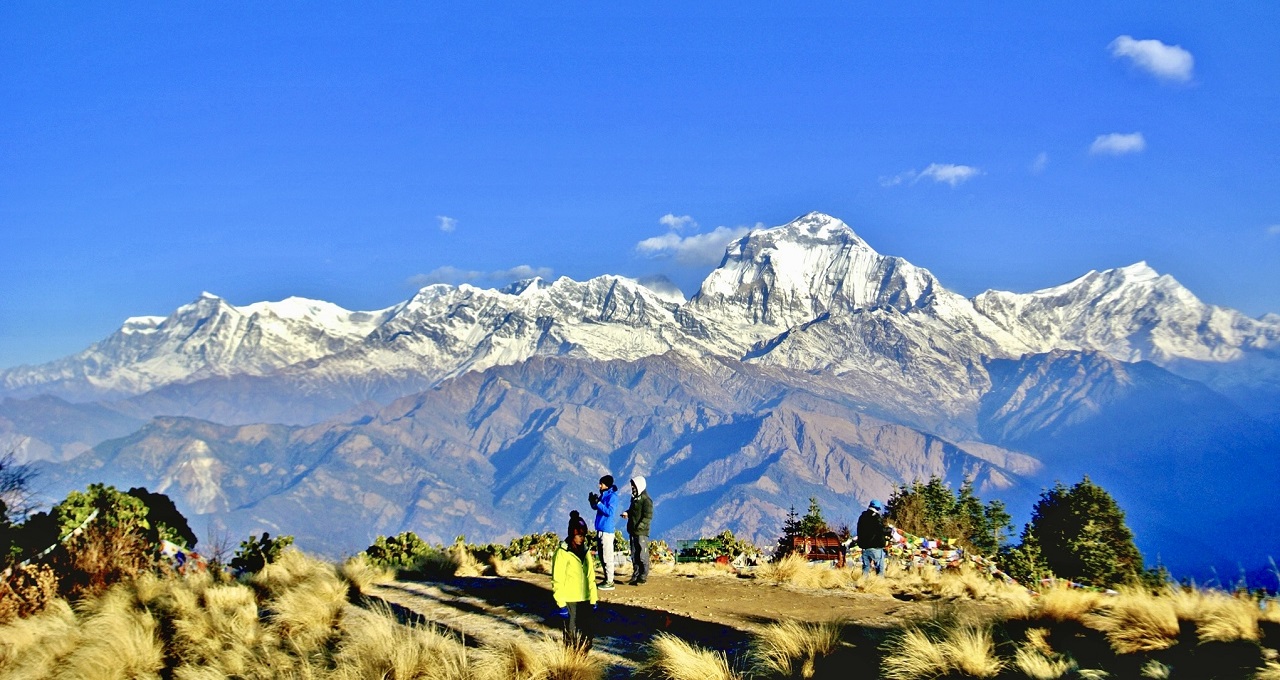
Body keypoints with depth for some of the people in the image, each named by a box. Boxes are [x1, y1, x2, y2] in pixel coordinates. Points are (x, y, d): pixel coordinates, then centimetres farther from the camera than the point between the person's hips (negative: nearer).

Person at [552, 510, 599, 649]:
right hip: (570, 601, -6)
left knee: (588, 633, 8)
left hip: (585, 600, 6)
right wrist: (561, 604, -14)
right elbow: (557, 581, -11)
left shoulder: (585, 552, 10)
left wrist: (593, 600, 12)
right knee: (572, 637, -1)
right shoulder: (562, 553, -9)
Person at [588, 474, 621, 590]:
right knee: (602, 557, 14)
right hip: (601, 529, 10)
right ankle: (606, 579, 21)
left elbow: (609, 512, -22)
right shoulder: (603, 495, 14)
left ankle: (610, 582, -6)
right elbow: (596, 507, 23)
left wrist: (598, 502, -21)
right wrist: (593, 501, 3)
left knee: (607, 557, -8)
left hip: (607, 530, -10)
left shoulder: (612, 497, -13)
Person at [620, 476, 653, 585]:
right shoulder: (634, 498, 17)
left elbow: (648, 516, -15)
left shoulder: (646, 500, -10)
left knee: (642, 555, -4)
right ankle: (635, 576, 18)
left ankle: (643, 577, 0)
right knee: (634, 555, 11)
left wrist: (640, 526, -23)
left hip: (641, 532, -9)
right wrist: (627, 513, 7)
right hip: (633, 531, 9)